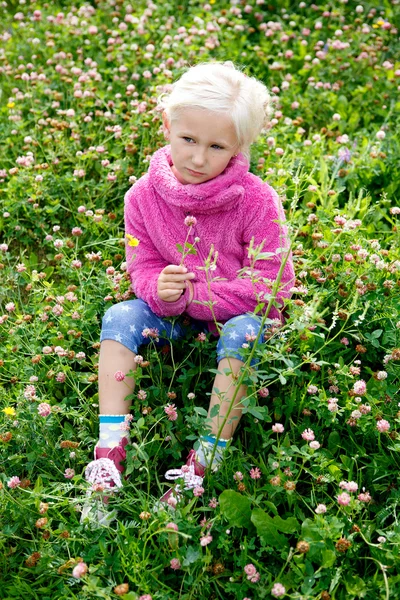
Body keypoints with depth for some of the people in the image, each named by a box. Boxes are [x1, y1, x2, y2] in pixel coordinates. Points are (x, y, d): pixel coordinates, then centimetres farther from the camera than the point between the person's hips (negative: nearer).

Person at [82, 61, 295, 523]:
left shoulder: (256, 201, -19)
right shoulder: (144, 195, -8)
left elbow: (270, 285, -19)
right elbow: (143, 268, -2)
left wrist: (191, 295, -23)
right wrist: (160, 289, -28)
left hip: (237, 315, -3)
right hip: (173, 316, 4)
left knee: (242, 332, -35)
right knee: (121, 315, -19)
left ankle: (205, 459, -28)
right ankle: (111, 442, -20)